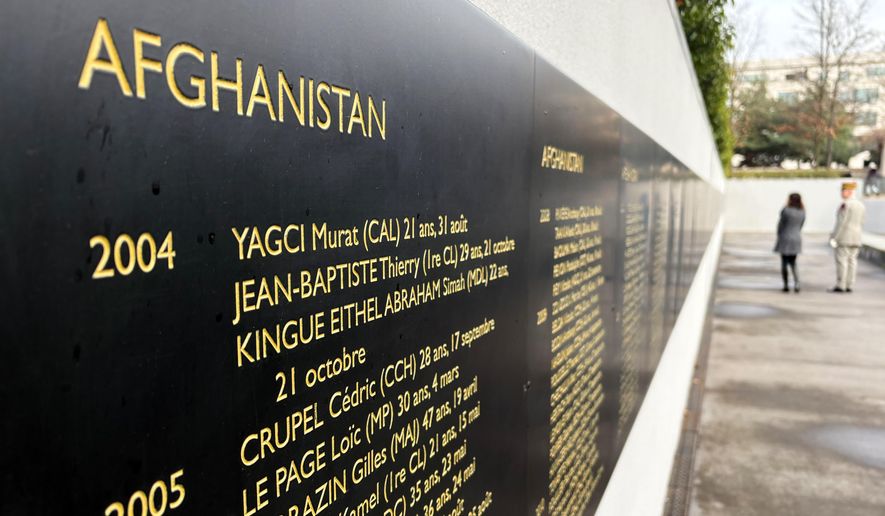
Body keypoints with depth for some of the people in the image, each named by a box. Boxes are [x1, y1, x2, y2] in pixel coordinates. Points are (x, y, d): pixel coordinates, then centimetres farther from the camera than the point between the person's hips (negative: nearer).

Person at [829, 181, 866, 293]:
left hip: (844, 237, -8)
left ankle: (840, 286, -6)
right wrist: (857, 238, 21)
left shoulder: (845, 205, -15)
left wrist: (833, 237, -15)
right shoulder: (861, 205, 11)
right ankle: (849, 286, 8)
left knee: (841, 260, -6)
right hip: (856, 239, 8)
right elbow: (861, 224, 14)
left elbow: (841, 223, -18)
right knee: (852, 260, 7)